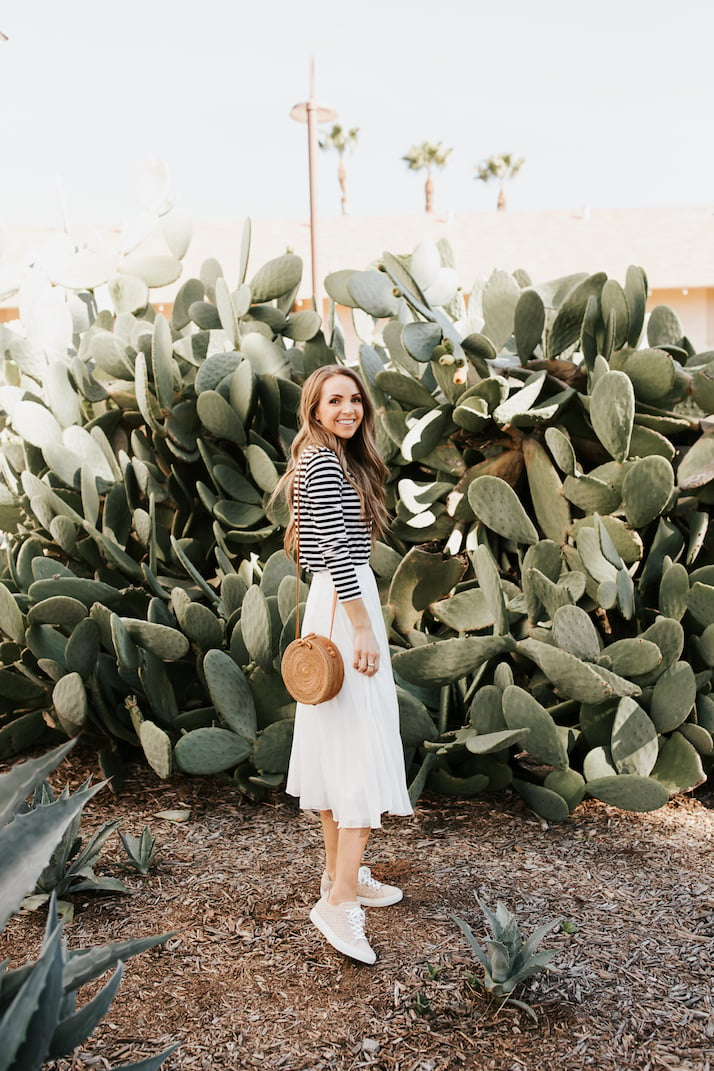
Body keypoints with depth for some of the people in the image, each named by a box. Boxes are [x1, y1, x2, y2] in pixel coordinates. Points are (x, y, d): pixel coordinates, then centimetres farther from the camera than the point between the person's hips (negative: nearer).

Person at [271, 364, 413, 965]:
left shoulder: (337, 460, 17)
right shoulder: (324, 462, -13)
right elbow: (337, 552, -20)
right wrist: (364, 629, -22)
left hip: (335, 607, 10)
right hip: (346, 610, -10)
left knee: (339, 746, 14)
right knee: (365, 752, -10)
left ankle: (340, 871, 26)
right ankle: (342, 899, -9)